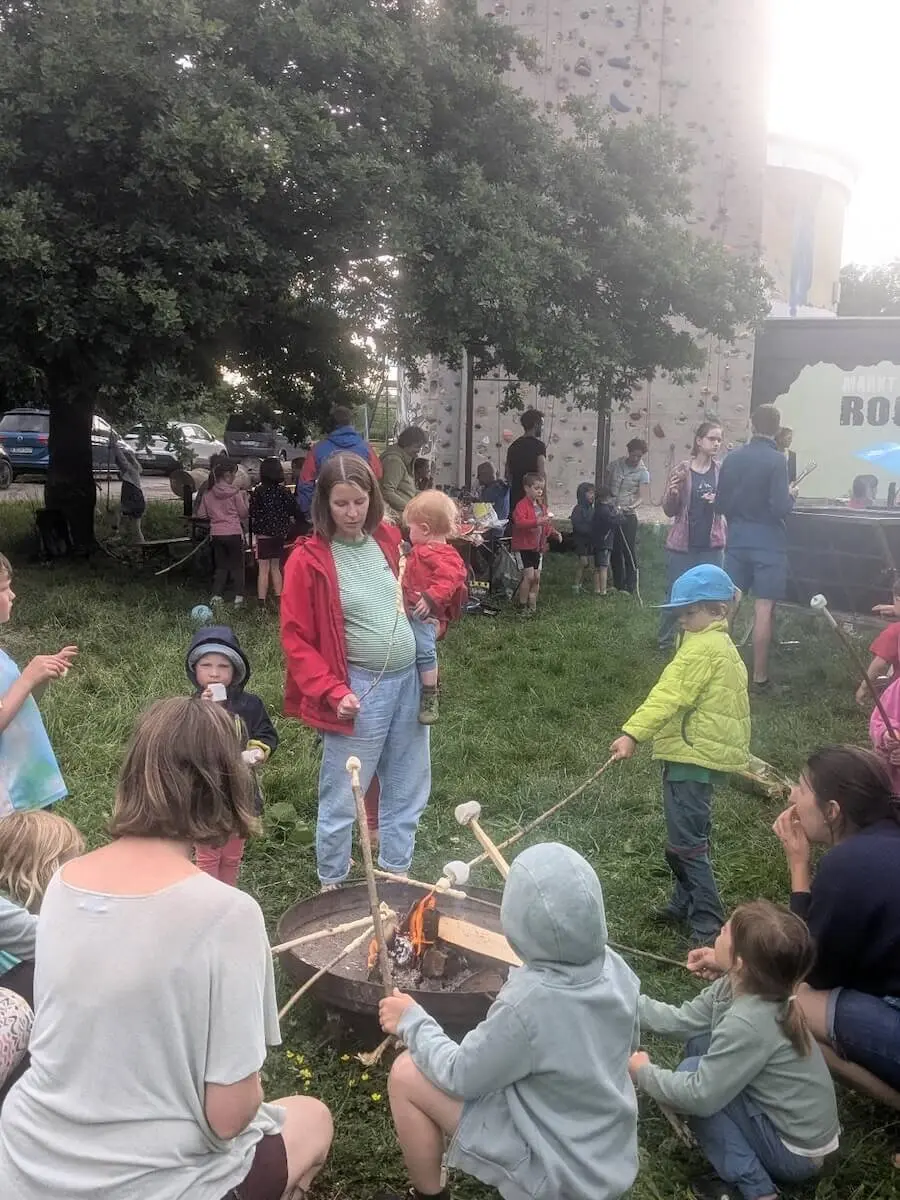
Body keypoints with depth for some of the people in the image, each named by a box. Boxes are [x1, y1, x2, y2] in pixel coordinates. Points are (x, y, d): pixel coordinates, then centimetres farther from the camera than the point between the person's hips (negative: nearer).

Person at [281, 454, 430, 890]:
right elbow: (296, 640, -9)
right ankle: (332, 885, 26)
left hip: (409, 681, 6)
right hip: (360, 688, -5)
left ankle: (396, 874, 36)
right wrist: (333, 692, -17)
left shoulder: (390, 540, 4)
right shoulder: (308, 559, -10)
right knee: (342, 796, 4)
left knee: (407, 789, 17)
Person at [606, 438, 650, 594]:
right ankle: (617, 584, 19)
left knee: (629, 551, -4)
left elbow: (643, 497, -13)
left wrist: (631, 506, -31)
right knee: (614, 550, 8)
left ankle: (630, 587, 3)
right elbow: (605, 486, 12)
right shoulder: (615, 465, 5)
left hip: (628, 516, -3)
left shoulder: (643, 473, -4)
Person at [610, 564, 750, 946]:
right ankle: (685, 904, 35)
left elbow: (670, 695, -27)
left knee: (685, 843, -7)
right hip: (704, 752, 11)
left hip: (692, 755, -11)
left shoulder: (703, 647, -16)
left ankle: (709, 926, -2)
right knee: (691, 834, 21)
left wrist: (633, 733, -32)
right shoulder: (723, 645, 17)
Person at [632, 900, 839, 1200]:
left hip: (795, 1153, -8)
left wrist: (644, 1073, -10)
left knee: (693, 1075, -13)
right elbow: (681, 1020, 1)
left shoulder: (747, 1024, -34)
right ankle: (747, 1172, 11)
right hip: (798, 1124, 8)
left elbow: (699, 1095, -26)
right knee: (699, 1044, 5)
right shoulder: (740, 986, -8)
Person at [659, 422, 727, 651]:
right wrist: (673, 493, -20)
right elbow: (669, 511, 1)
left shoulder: (722, 471, 3)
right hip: (683, 545, -2)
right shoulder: (682, 470, -3)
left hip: (712, 546, 2)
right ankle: (665, 640, 19)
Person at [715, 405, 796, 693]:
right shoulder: (776, 460, -13)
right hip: (767, 542, -5)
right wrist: (791, 496, 4)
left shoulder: (732, 458, 2)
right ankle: (759, 677, 5)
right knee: (763, 609, 0)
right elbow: (780, 508, -17)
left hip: (737, 540, 5)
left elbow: (720, 504, 6)